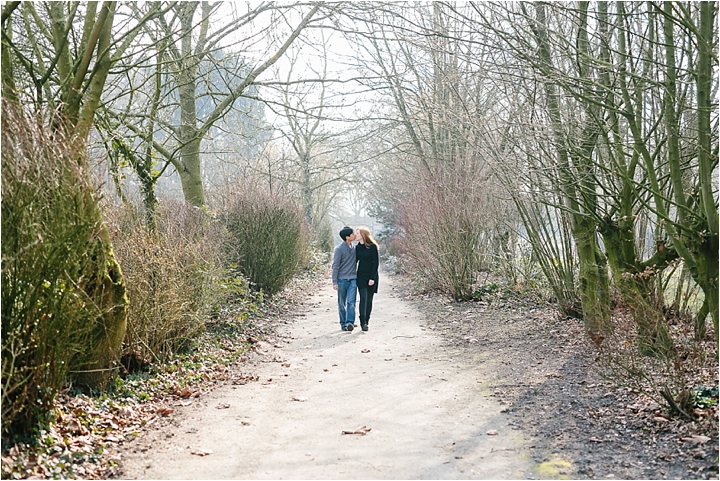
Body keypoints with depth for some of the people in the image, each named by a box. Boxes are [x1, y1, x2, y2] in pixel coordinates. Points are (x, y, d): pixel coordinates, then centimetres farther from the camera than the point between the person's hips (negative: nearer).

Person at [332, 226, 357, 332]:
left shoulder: (354, 247, 9)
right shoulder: (339, 249, -8)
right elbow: (335, 266, -7)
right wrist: (334, 282, -11)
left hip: (353, 279, 4)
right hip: (342, 279, -4)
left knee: (351, 302, -8)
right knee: (342, 304, 5)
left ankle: (350, 322, -11)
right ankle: (343, 324, 13)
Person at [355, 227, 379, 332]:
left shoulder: (372, 247, -8)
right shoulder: (357, 247, 7)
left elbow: (376, 263, -9)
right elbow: (355, 261, 13)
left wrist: (372, 278, -13)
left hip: (371, 276, -3)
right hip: (361, 276, 3)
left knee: (369, 299, 2)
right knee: (363, 298, -9)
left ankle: (366, 322, 11)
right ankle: (363, 323, -13)